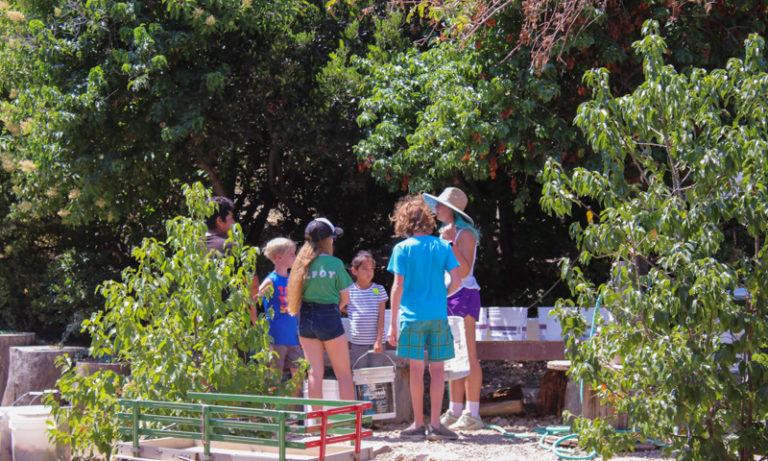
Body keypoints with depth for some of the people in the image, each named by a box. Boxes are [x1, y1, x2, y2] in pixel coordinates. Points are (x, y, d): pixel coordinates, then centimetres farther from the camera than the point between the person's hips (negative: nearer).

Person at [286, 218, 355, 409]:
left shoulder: (301, 263, 3)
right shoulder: (335, 264, -9)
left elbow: (296, 295, 4)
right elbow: (345, 297, -3)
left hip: (306, 319, 4)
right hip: (329, 318, -4)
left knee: (315, 372, 9)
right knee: (344, 373, 5)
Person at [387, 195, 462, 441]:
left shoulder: (402, 248, -2)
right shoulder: (442, 246, 5)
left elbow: (398, 286, -6)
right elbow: (456, 279, -2)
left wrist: (392, 323, -4)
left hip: (412, 316, -2)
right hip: (438, 316, 2)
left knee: (416, 368, 2)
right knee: (437, 369, 5)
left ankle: (418, 424, 7)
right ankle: (435, 424, 5)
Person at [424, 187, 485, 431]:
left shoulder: (465, 234, -9)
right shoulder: (445, 232, 18)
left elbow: (464, 270, -20)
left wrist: (452, 243, -23)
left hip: (463, 294, -9)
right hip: (447, 296, 9)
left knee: (468, 356, -8)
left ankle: (473, 414, -7)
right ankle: (455, 411, 14)